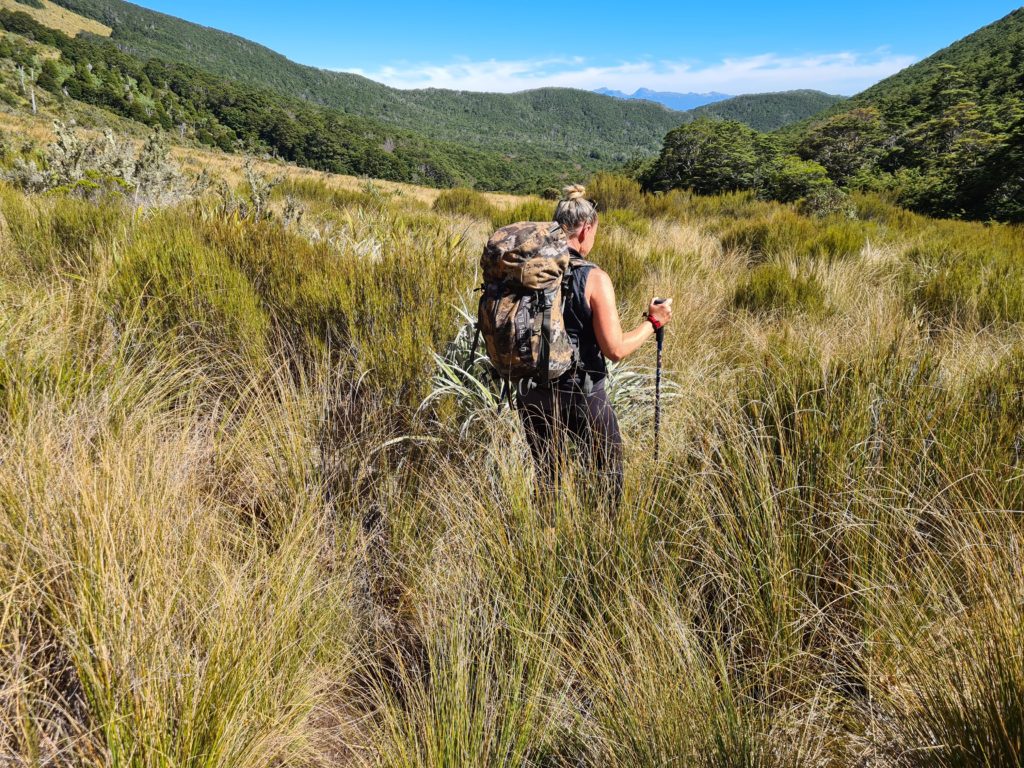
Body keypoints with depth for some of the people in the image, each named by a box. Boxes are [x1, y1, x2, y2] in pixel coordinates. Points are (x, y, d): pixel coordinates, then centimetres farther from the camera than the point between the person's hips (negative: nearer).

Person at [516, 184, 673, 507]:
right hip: (582, 395, -4)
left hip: (533, 393, 5)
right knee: (607, 479, 16)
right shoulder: (594, 278, -15)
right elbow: (615, 349, -16)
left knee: (547, 479, 21)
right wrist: (653, 321, -2)